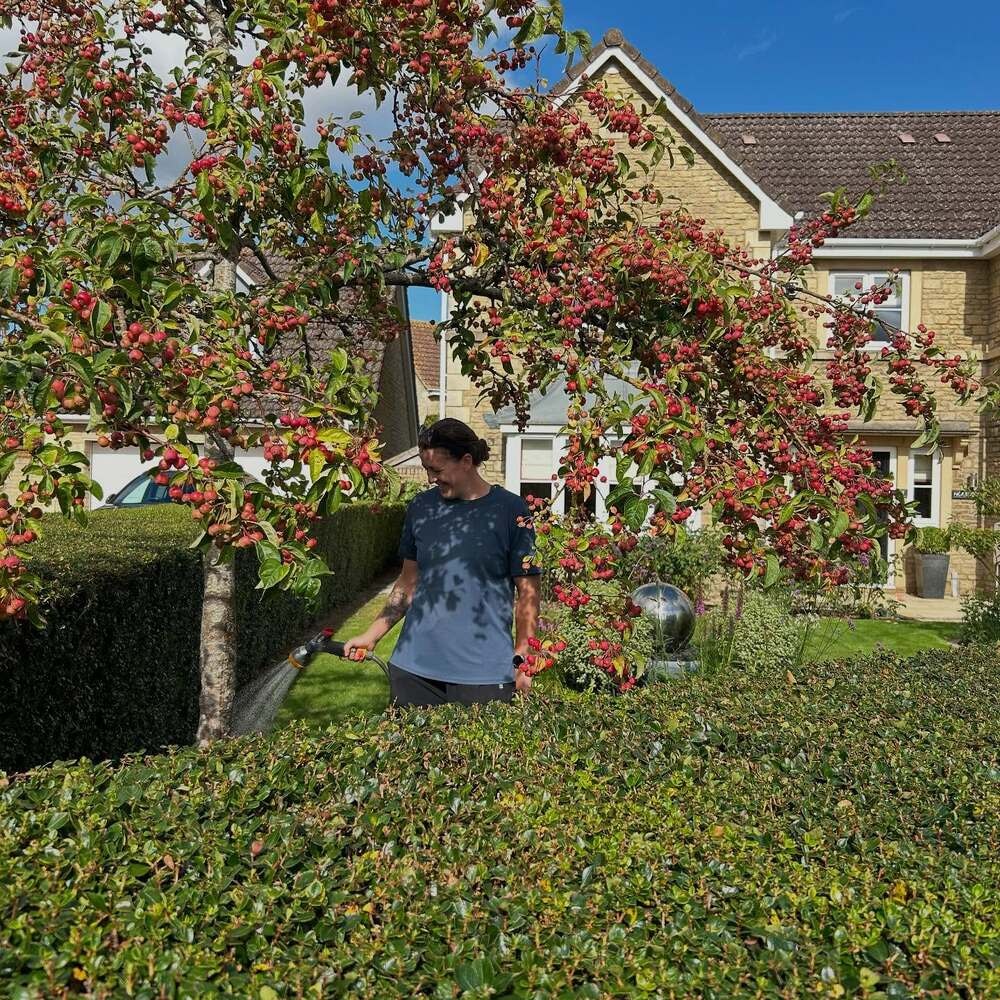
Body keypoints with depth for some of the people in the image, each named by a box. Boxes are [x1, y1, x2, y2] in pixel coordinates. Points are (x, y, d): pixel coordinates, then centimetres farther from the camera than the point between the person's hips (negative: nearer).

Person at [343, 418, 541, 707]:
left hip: (485, 673, -3)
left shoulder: (511, 511, -5)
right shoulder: (421, 507, 6)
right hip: (413, 667, 4)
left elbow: (527, 592, -3)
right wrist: (372, 635, 7)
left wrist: (521, 660, -8)